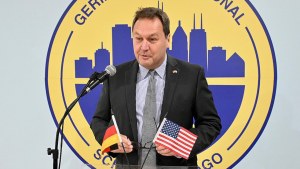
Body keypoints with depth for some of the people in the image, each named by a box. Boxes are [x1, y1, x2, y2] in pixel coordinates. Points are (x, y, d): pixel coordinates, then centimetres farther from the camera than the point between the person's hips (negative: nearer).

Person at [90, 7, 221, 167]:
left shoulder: (192, 75, -6)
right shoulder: (116, 76, 0)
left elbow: (211, 123, -3)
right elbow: (99, 120, 8)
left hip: (176, 164, -1)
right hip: (129, 164, 2)